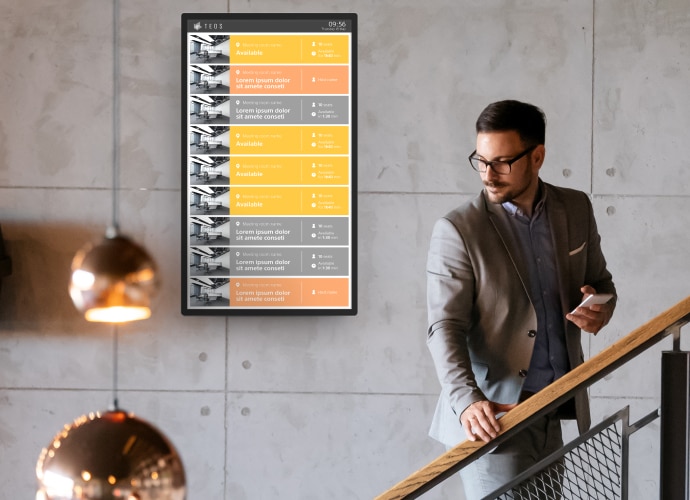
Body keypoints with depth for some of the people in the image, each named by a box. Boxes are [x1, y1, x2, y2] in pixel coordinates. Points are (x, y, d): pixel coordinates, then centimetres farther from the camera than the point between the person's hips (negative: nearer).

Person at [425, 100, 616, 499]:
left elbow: (600, 281, 20)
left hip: (556, 415, 5)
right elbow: (445, 327, -12)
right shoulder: (458, 230, -8)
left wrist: (600, 309, -5)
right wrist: (467, 401, -28)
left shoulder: (576, 210, 6)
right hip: (493, 415, -4)